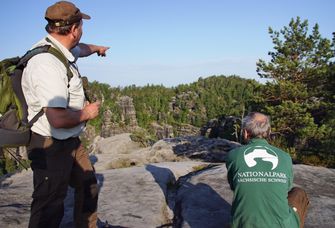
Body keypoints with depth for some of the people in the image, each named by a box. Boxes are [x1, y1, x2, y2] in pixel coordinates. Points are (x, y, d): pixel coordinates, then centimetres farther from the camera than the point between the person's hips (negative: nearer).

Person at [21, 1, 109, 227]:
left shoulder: (60, 49, 3)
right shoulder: (47, 64, -29)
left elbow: (80, 49, 29)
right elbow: (58, 119, -36)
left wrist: (96, 48, 50)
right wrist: (86, 113, -16)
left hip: (70, 141, 10)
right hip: (51, 146, -10)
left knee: (88, 186, 21)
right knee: (49, 208, 1)